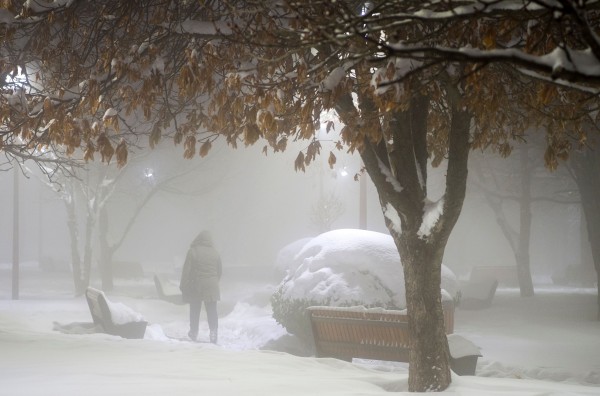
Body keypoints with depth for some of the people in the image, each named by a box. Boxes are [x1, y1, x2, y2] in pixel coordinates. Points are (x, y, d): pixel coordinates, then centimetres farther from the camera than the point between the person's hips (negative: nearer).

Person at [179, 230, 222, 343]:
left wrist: (183, 286, -3)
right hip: (211, 287, 2)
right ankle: (214, 333, -6)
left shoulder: (192, 251, -8)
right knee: (212, 311, 4)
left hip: (195, 286, -2)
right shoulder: (215, 253, 4)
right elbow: (219, 271, 12)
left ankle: (194, 333, 20)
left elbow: (186, 270, -9)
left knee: (194, 311, 11)